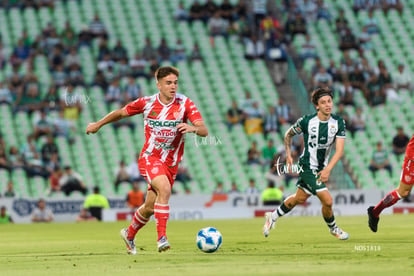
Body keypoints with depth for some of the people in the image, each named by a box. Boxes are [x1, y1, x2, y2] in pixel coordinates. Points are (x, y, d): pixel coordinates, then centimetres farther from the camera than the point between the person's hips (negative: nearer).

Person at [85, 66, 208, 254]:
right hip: (150, 158, -2)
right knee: (165, 189, -31)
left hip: (171, 163, 2)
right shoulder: (147, 103, -7)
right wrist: (98, 124, 20)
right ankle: (162, 238, -30)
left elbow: (204, 131, -16)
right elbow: (121, 113, 11)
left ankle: (129, 234, 38)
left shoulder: (185, 104, -9)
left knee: (149, 208, 9)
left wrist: (193, 128, -39)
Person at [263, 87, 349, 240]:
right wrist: (288, 155, 0)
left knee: (299, 198, 20)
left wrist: (328, 169, -24)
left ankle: (273, 217, 42)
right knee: (327, 200, -14)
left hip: (322, 167, 5)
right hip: (308, 166, -5)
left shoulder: (338, 122, -10)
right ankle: (333, 229, 13)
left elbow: (339, 150, -13)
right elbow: (288, 134, 4)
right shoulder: (306, 121, -17)